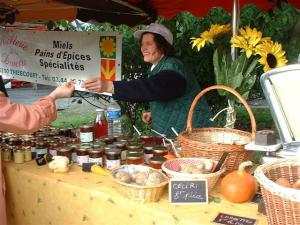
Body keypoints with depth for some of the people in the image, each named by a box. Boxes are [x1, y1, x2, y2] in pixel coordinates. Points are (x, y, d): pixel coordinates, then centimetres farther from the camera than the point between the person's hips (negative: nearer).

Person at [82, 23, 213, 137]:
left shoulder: (172, 67, -21)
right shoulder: (159, 67, 10)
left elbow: (150, 88, -39)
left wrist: (108, 86, -47)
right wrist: (154, 114, 4)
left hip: (190, 135, -9)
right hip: (170, 134, 9)